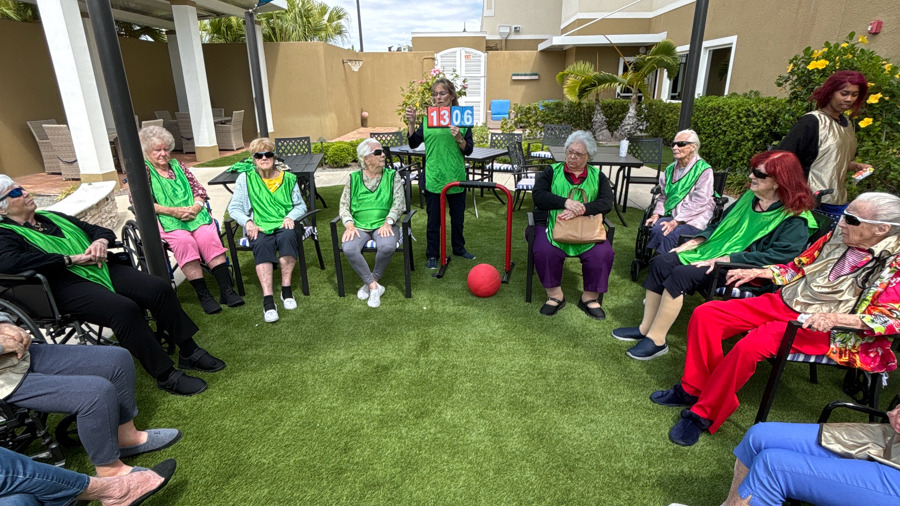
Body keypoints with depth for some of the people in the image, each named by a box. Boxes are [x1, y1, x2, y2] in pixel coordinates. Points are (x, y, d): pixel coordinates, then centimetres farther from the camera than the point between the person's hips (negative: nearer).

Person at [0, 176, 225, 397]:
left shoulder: (53, 217, 24)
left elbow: (102, 230, 27)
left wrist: (101, 241, 1)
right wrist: (71, 259, -18)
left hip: (102, 269, 7)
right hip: (67, 287, -7)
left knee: (160, 289, -14)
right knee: (125, 309, -33)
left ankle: (189, 352, -6)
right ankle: (165, 376, -23)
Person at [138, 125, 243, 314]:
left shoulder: (177, 165, 22)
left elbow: (199, 190, 16)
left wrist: (195, 208, -6)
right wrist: (173, 211, -13)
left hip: (193, 214, 3)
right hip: (164, 220, -3)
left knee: (209, 237, -28)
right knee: (184, 241, -34)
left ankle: (226, 290, -30)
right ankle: (203, 295, -28)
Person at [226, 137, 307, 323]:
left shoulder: (288, 178, 16)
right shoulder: (245, 179, 13)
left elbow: (301, 205, 16)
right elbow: (234, 207, 9)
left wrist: (291, 216, -6)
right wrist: (247, 222, -10)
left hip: (284, 226, 1)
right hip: (260, 228, -1)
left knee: (287, 237, -36)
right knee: (262, 245, -35)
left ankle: (286, 290, -28)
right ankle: (268, 300, -42)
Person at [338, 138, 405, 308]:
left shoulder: (393, 176, 6)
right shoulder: (353, 178, 8)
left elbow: (399, 203, -2)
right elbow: (344, 205, 6)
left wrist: (388, 222, -18)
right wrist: (349, 225, -12)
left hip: (383, 225, -1)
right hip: (359, 226, 1)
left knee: (387, 247, -34)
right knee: (349, 249, -30)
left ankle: (371, 283, -8)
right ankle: (374, 287, -14)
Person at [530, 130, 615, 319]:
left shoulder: (598, 176, 16)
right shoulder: (552, 171, 12)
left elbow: (607, 203, -1)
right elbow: (538, 194, -4)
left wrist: (581, 210, -20)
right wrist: (566, 202, -19)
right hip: (552, 225, -1)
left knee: (603, 253, -25)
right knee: (545, 252, -31)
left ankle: (590, 297, -3)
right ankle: (555, 295, -8)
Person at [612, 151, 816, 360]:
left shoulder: (794, 219, -11)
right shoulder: (750, 197, 13)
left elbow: (778, 255, -22)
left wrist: (724, 260, -26)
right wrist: (696, 241, 6)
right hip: (714, 250, 8)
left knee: (680, 274, -29)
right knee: (661, 262, -12)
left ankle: (656, 341, -18)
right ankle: (645, 329, -7)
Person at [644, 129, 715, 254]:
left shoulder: (704, 170, -7)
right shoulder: (670, 169, 13)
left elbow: (699, 203, -14)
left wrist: (675, 221, -20)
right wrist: (657, 214, -1)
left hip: (693, 220, -5)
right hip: (671, 215, 5)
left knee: (667, 235, -31)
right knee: (654, 229, -26)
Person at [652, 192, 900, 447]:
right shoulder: (839, 235, 7)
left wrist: (835, 317, -28)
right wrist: (756, 272, 7)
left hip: (820, 327, -6)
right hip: (783, 302, 7)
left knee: (751, 345, -34)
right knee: (705, 314, -11)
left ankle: (703, 414, -16)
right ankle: (693, 388, 1)